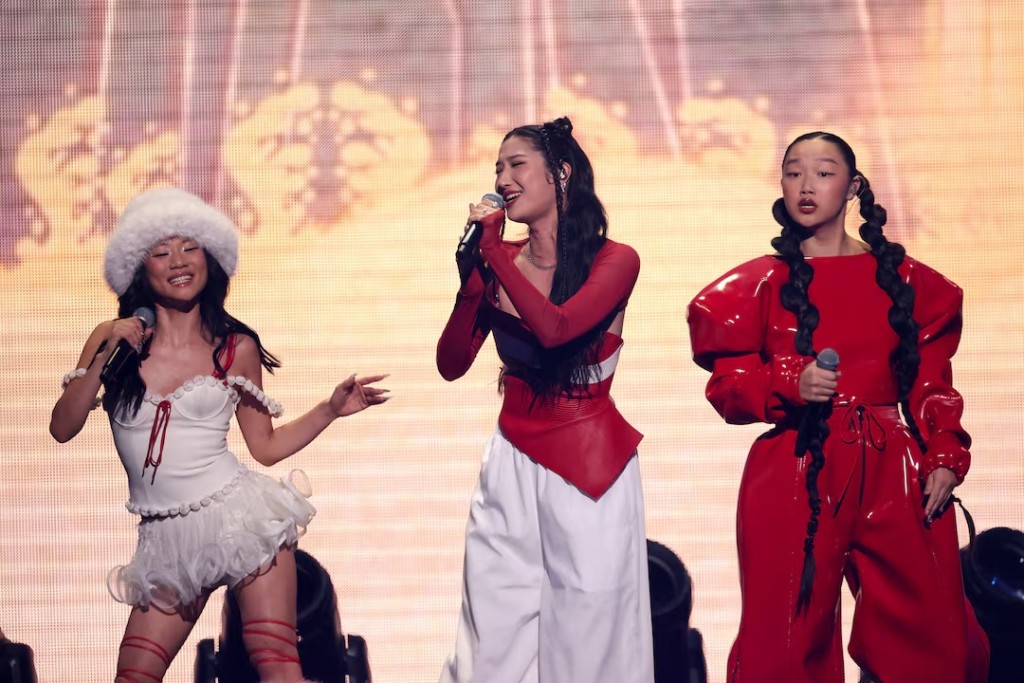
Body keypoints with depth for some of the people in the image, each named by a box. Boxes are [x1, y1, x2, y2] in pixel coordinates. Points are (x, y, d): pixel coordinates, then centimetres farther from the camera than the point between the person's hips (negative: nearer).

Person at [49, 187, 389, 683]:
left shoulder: (236, 348, 3)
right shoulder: (111, 339, 5)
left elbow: (265, 446, 10)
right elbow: (62, 428, -1)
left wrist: (332, 409, 1)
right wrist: (105, 357, -10)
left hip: (239, 516, -2)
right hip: (167, 540, 2)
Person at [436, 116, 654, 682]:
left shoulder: (614, 260, -8)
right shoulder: (499, 261, 5)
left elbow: (554, 328, -25)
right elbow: (452, 364, 0)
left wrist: (494, 251, -16)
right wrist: (474, 271, -10)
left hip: (587, 461, -4)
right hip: (510, 462, 4)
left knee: (585, 633, 2)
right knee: (498, 633, 7)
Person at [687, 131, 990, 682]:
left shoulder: (906, 279, 9)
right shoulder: (760, 284, 4)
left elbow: (931, 385, 11)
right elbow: (727, 387, 2)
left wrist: (944, 459, -1)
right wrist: (791, 386, -16)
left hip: (894, 473, 2)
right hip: (796, 475, -2)